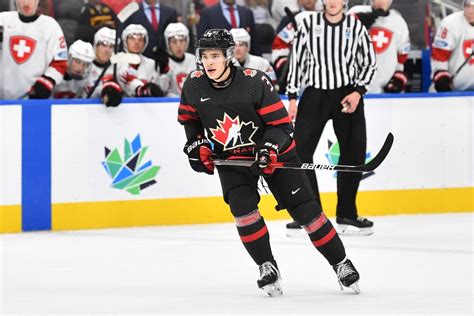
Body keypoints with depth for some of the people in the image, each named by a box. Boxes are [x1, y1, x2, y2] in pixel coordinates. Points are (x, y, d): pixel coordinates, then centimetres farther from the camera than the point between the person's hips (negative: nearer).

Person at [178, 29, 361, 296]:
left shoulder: (255, 81, -24)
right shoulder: (194, 85, -12)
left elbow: (281, 124, -19)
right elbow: (189, 117, 10)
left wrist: (270, 149, -34)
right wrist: (196, 144, -2)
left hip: (271, 151, -3)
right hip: (230, 158, 3)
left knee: (305, 209, -3)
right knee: (242, 207, -21)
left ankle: (341, 263, 11)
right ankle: (267, 268, -6)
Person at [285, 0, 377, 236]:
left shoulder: (355, 26, 1)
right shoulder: (309, 24, 0)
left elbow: (369, 62, 8)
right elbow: (297, 59, 4)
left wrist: (358, 91, -6)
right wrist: (292, 97, -1)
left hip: (347, 95, 1)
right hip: (314, 94, -1)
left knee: (354, 154, 0)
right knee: (300, 150, -10)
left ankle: (346, 215, 13)